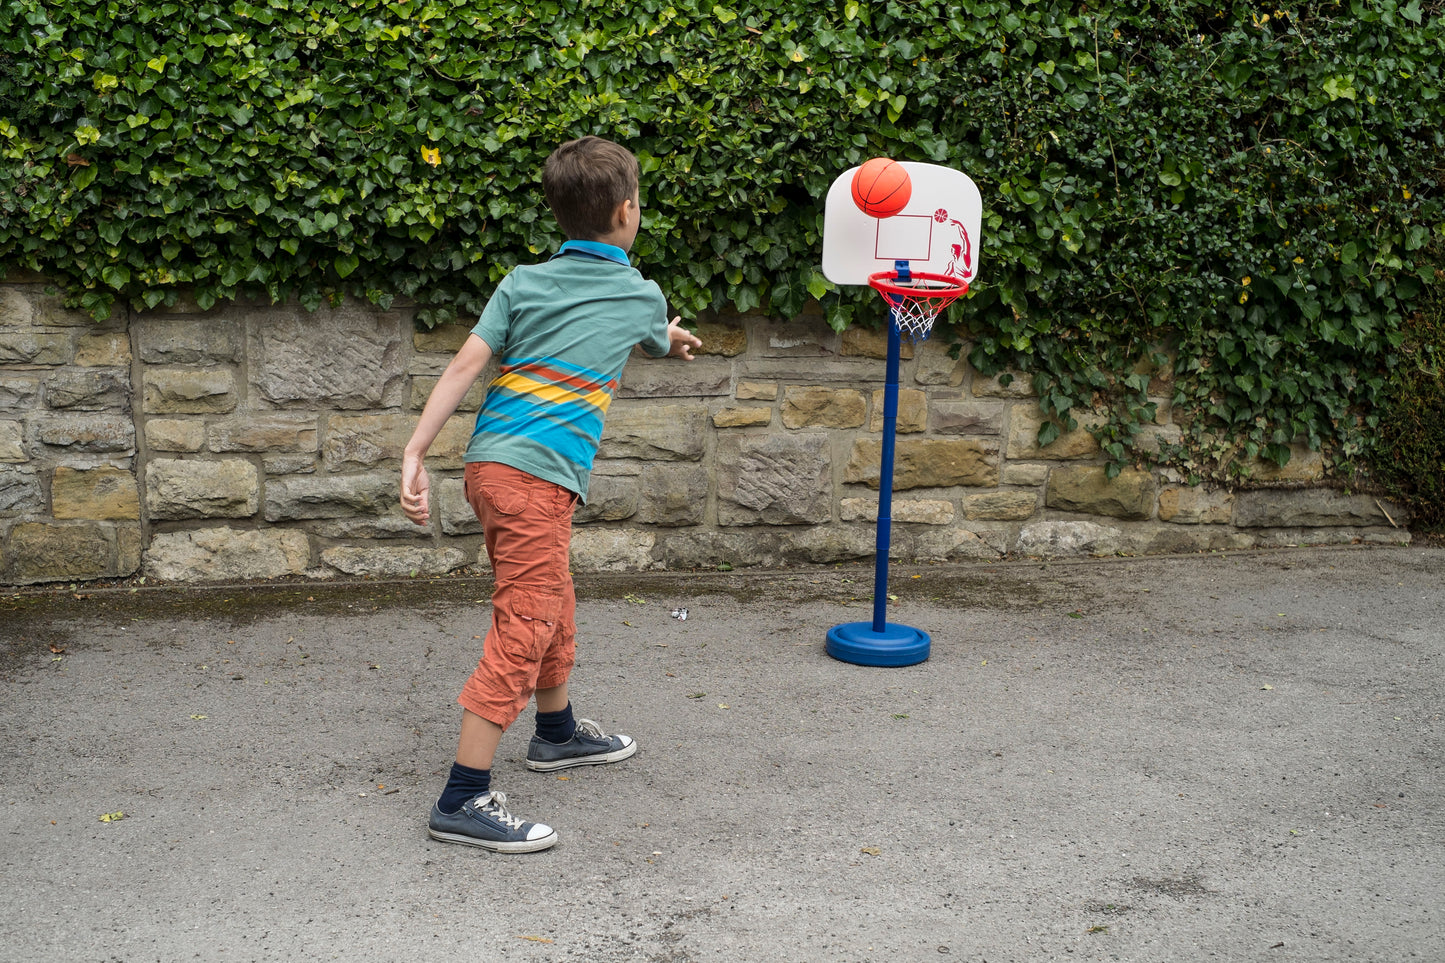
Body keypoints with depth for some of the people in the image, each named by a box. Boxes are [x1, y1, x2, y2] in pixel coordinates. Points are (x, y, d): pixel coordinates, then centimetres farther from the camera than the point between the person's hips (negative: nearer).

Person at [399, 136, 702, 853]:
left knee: (552, 607, 24)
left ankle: (557, 733, 44)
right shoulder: (641, 296, 3)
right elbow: (662, 343, 28)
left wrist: (415, 455, -2)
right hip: (538, 477, -7)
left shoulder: (523, 282, 11)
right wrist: (674, 340, 52)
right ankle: (463, 802, -9)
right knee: (523, 629, -7)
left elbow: (462, 368, 0)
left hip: (489, 463, 7)